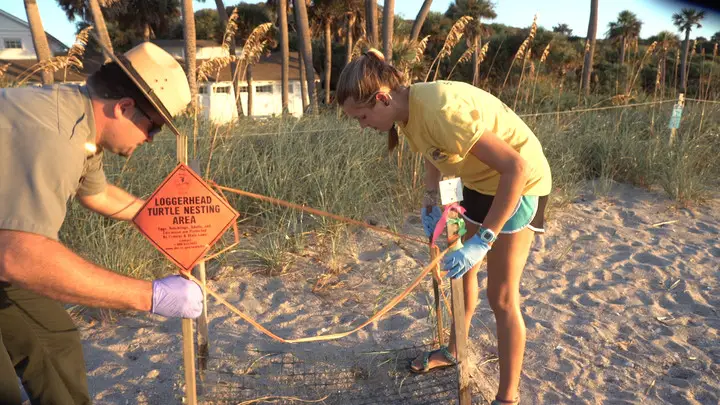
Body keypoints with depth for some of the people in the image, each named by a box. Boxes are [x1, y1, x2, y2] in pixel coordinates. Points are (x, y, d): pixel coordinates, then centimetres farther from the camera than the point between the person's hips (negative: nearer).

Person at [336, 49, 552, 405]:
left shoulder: (442, 109, -36)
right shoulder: (408, 106, -9)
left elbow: (515, 166, -36)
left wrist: (483, 240, -36)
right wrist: (431, 199, -7)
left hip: (519, 182, -8)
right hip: (479, 180, 8)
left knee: (502, 296, -3)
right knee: (461, 269, 20)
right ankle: (454, 350, 43)